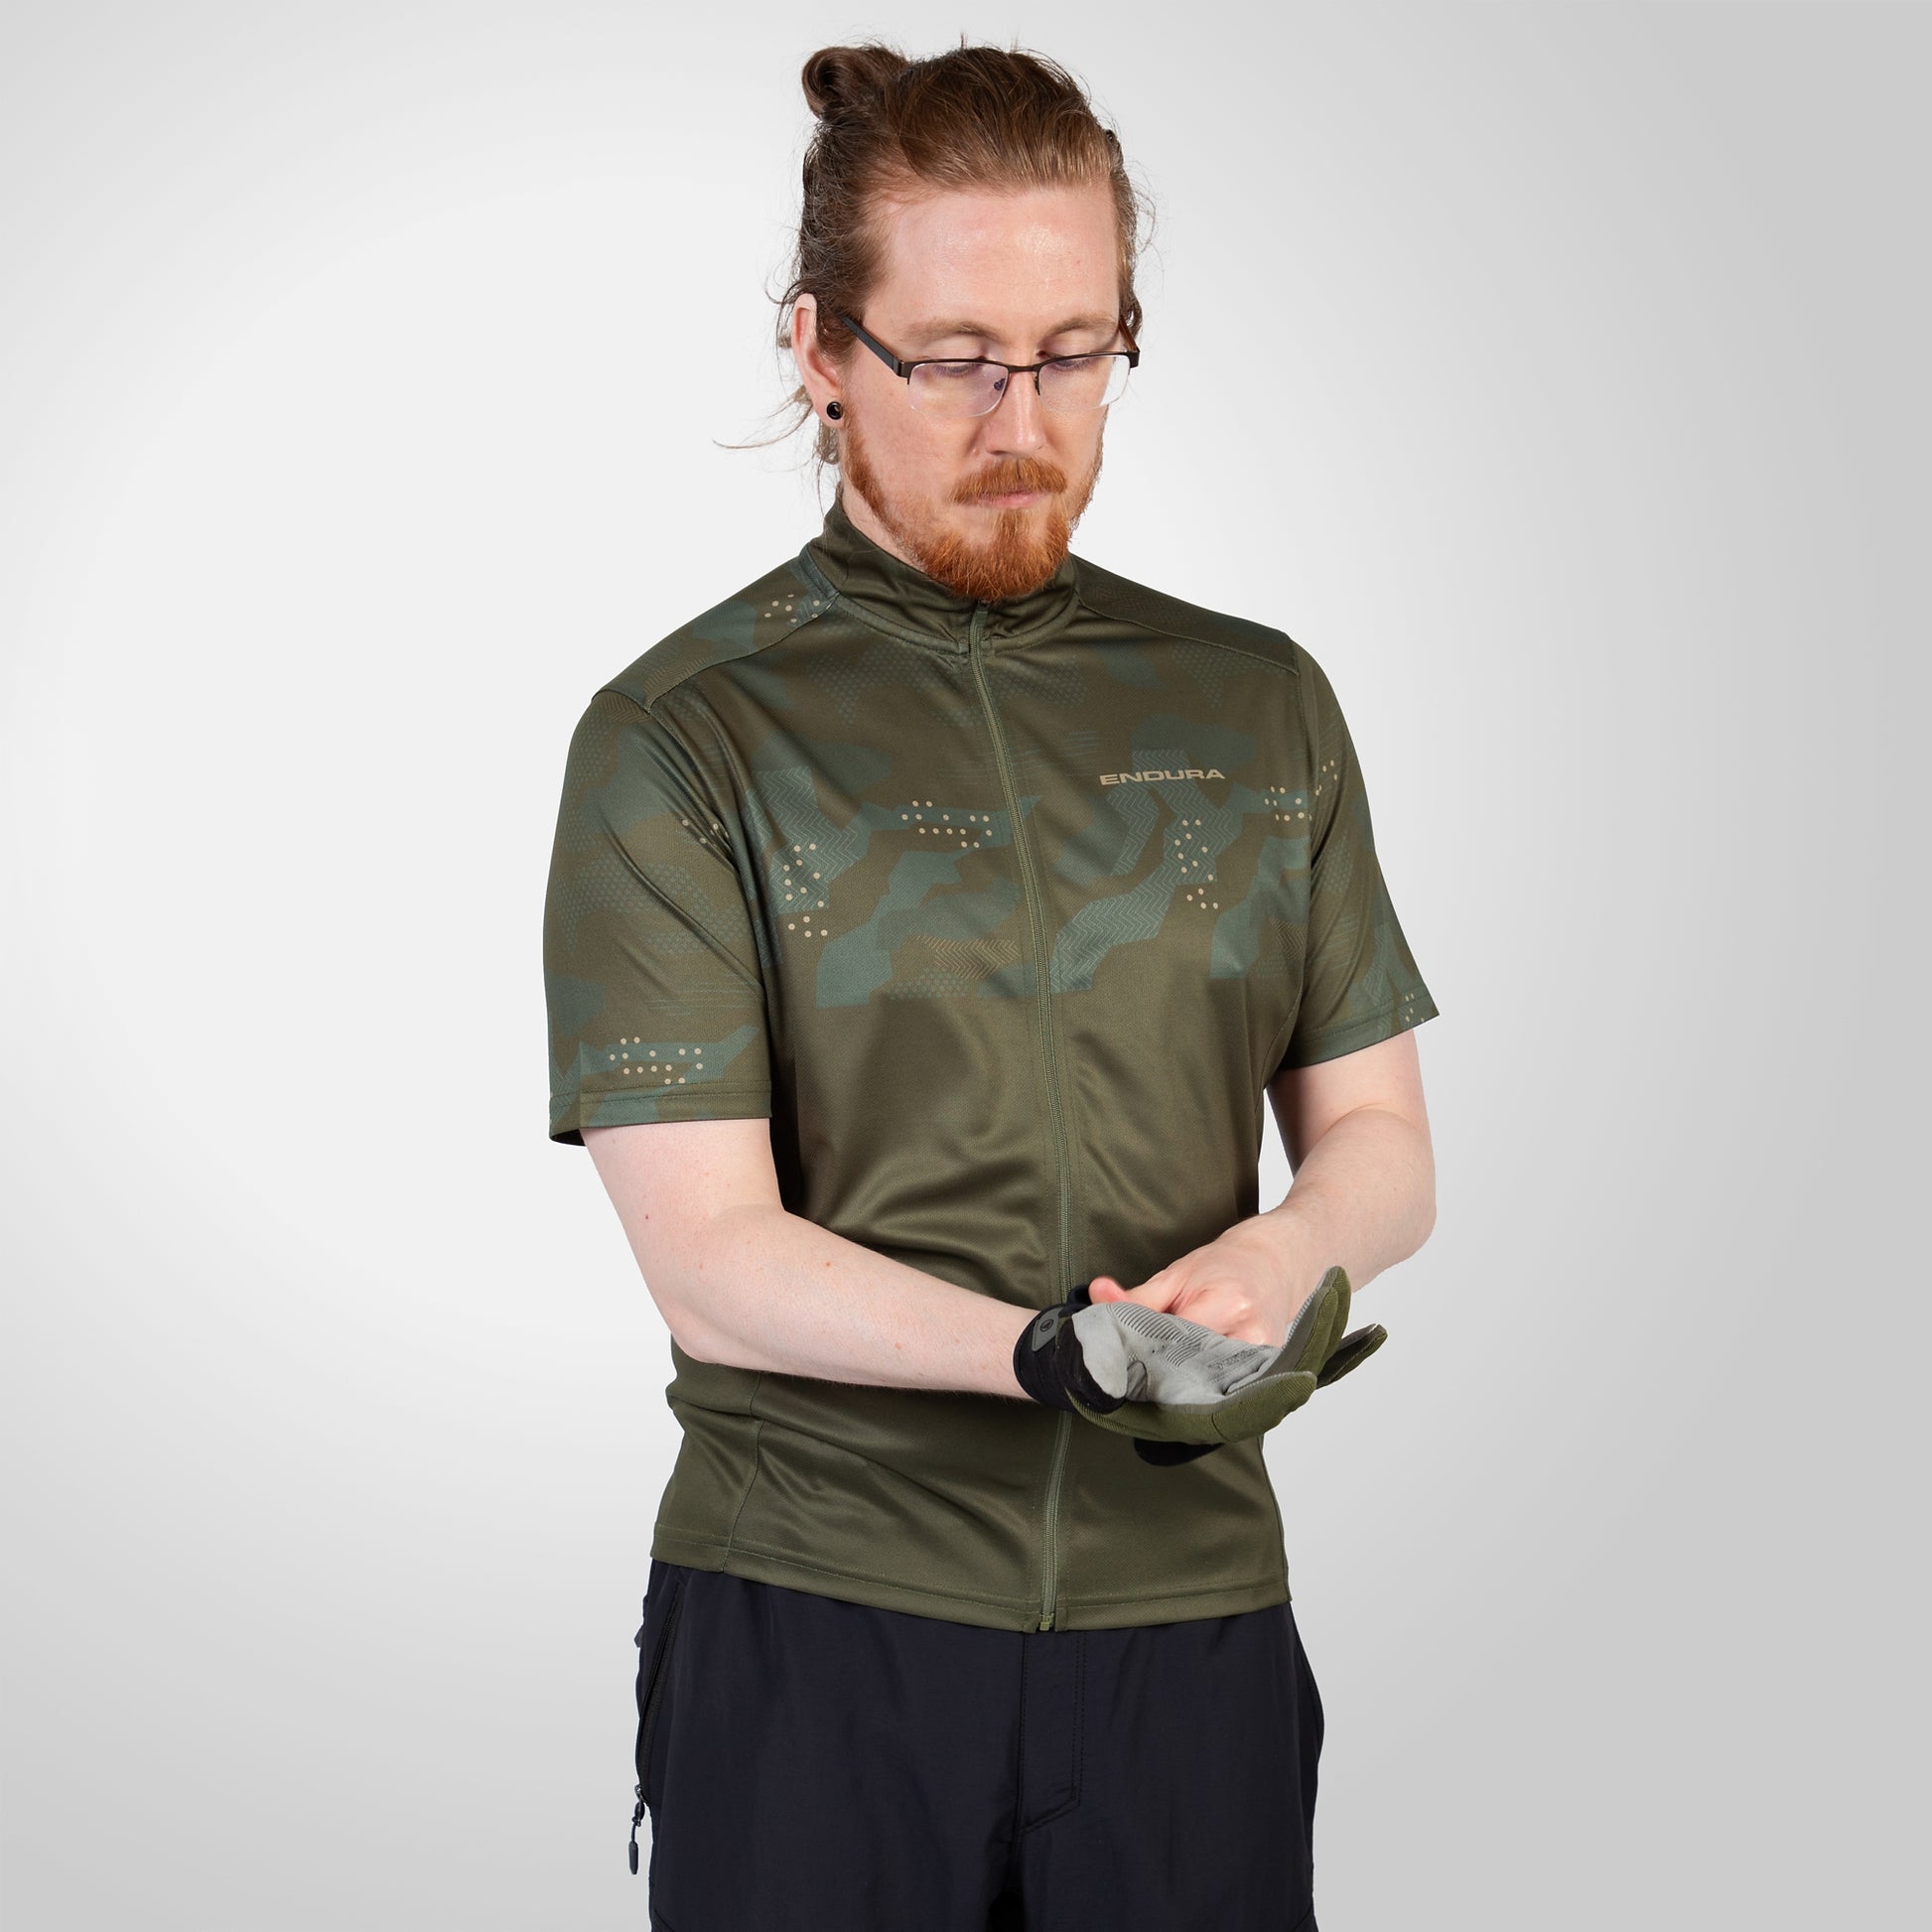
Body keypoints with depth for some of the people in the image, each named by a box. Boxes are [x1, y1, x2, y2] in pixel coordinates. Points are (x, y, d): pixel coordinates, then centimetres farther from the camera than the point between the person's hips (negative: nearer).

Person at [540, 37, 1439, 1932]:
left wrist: (1284, 1245, -12)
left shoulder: (1262, 706, 8)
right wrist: (1056, 1351, -26)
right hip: (813, 1626, -3)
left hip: (1189, 1606, 3)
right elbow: (708, 1257, -10)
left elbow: (1377, 1136, 11)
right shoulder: (678, 743, -4)